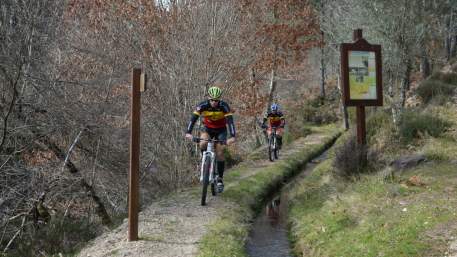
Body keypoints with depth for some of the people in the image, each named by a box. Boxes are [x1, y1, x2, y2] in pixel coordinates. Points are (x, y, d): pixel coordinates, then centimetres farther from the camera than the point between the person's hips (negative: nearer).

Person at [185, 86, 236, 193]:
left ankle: (220, 179, 4)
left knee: (219, 153, -10)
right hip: (207, 128, 1)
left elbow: (230, 121, -33)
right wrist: (188, 132, -45)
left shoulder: (224, 106, -26)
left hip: (221, 130, -1)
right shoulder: (203, 105, -24)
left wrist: (232, 136, -47)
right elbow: (193, 118, -30)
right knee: (203, 144, -31)